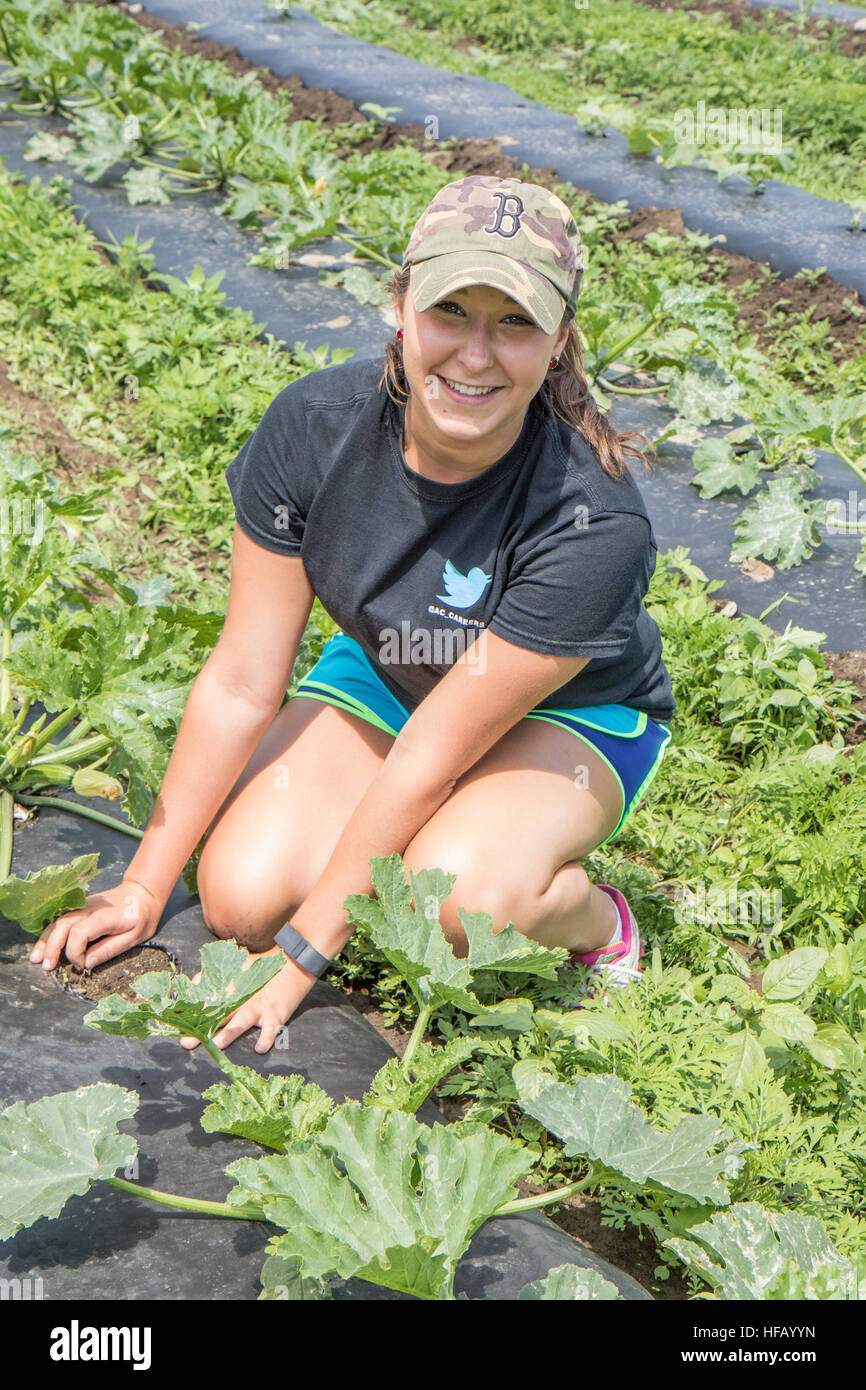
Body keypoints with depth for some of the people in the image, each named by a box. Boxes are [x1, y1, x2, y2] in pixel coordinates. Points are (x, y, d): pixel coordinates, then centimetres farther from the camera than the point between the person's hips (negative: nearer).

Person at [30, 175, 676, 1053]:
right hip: (384, 676, 4)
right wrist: (144, 887, -11)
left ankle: (593, 919, 0)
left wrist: (302, 955, -24)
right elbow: (242, 682, -16)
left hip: (570, 717, -3)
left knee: (462, 893, -34)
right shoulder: (316, 425, -24)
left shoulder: (593, 523, -34)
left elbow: (429, 759, -29)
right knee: (241, 897, -18)